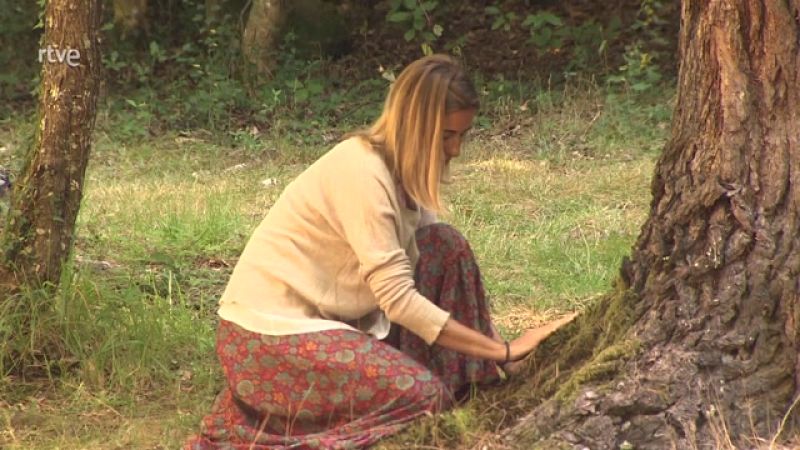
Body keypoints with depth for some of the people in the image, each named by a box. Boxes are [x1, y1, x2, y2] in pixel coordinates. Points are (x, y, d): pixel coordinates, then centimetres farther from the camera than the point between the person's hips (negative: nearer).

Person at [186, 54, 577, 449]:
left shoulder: (405, 167, 3)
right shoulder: (361, 170, -24)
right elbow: (398, 296, -28)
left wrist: (495, 343, -10)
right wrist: (504, 351, -26)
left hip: (325, 311, 9)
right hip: (269, 330, -9)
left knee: (446, 245, -3)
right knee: (423, 394, -22)